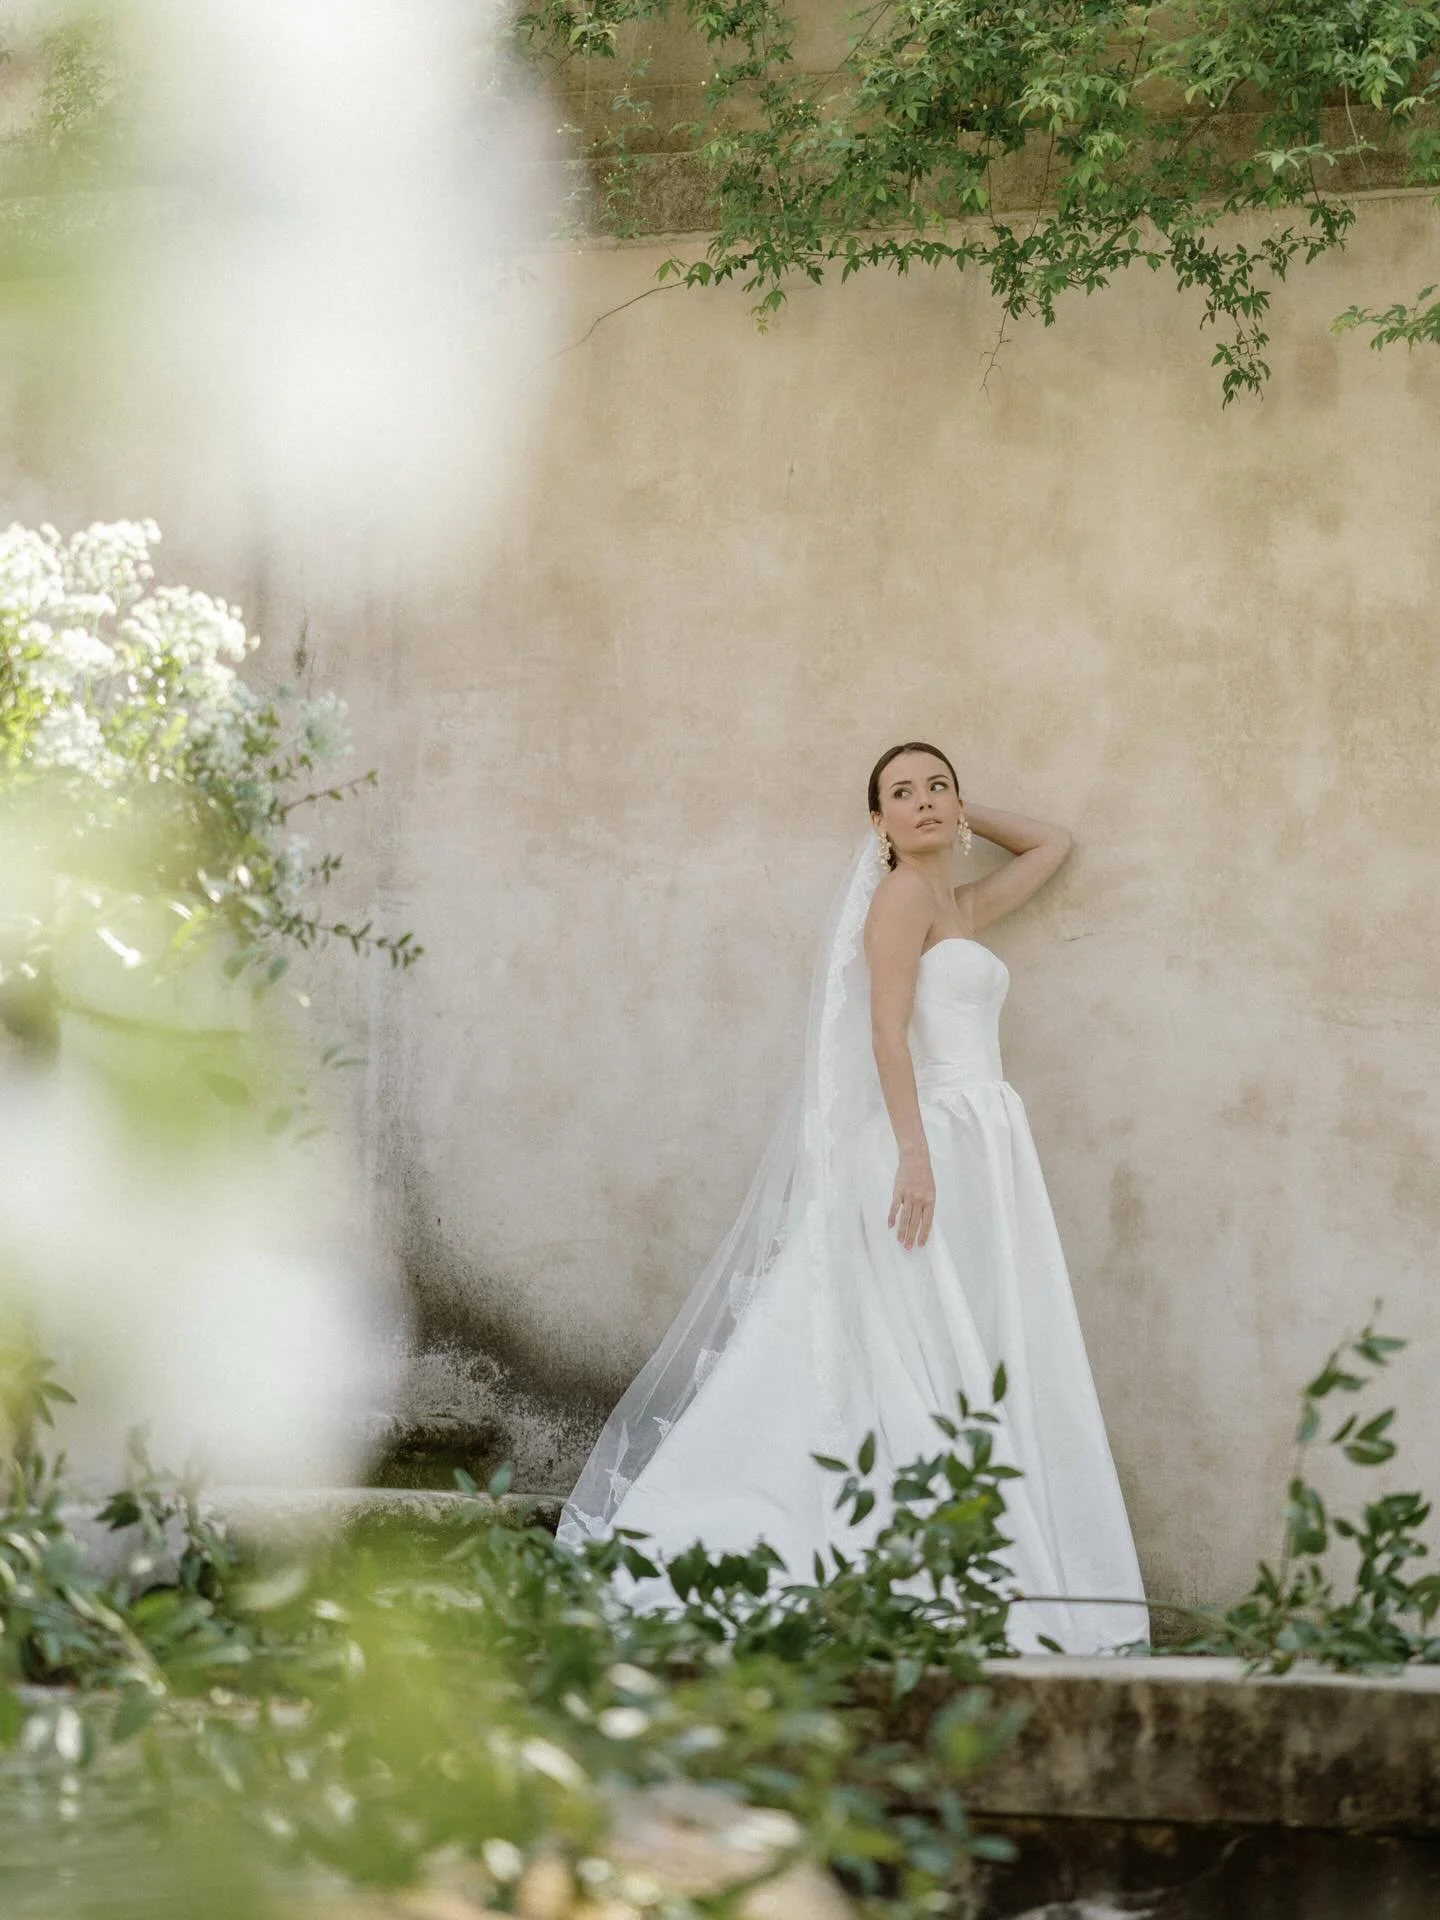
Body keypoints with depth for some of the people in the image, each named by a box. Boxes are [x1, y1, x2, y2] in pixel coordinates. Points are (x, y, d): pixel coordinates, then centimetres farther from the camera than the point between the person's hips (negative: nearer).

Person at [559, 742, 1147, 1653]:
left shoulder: (966, 906, 20)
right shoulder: (901, 896, -4)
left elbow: (1054, 843, 36)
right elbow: (887, 1029, -14)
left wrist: (966, 813, 26)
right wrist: (914, 1152, -23)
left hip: (986, 1153, 9)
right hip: (934, 1143, -9)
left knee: (981, 1367, 3)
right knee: (933, 1365, -12)